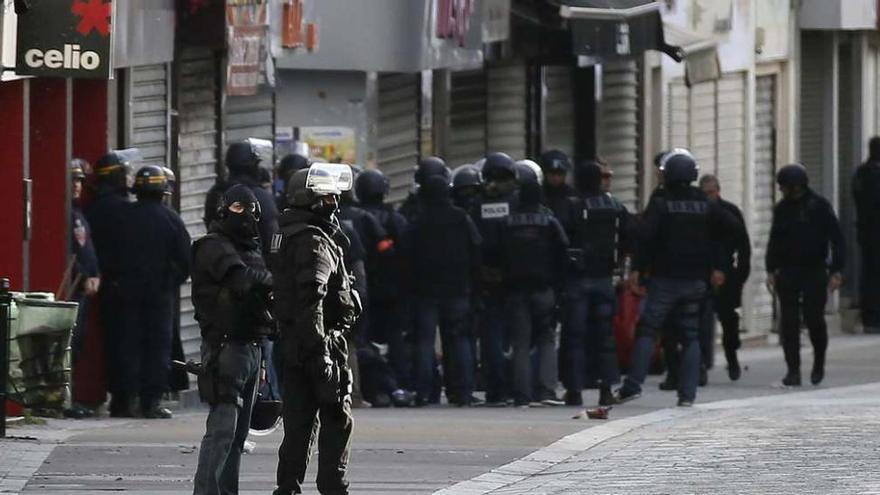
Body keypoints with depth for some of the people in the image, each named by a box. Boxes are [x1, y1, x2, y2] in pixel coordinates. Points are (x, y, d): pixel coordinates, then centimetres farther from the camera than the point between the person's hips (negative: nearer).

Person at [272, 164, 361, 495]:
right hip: (320, 340, -9)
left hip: (291, 342, 9)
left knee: (298, 423, 10)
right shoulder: (314, 243, -14)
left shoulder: (286, 238, 17)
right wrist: (320, 349, -25)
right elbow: (310, 297, -23)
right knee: (336, 421, -1)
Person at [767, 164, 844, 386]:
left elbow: (837, 239, -4)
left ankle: (819, 362, 21)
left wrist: (836, 271, -10)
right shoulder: (782, 209, 7)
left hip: (815, 272, -3)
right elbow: (774, 241, 14)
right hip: (788, 273, 3)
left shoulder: (819, 206, -5)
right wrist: (771, 270, 6)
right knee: (789, 322, -4)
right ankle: (793, 370, -1)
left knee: (814, 318, -4)